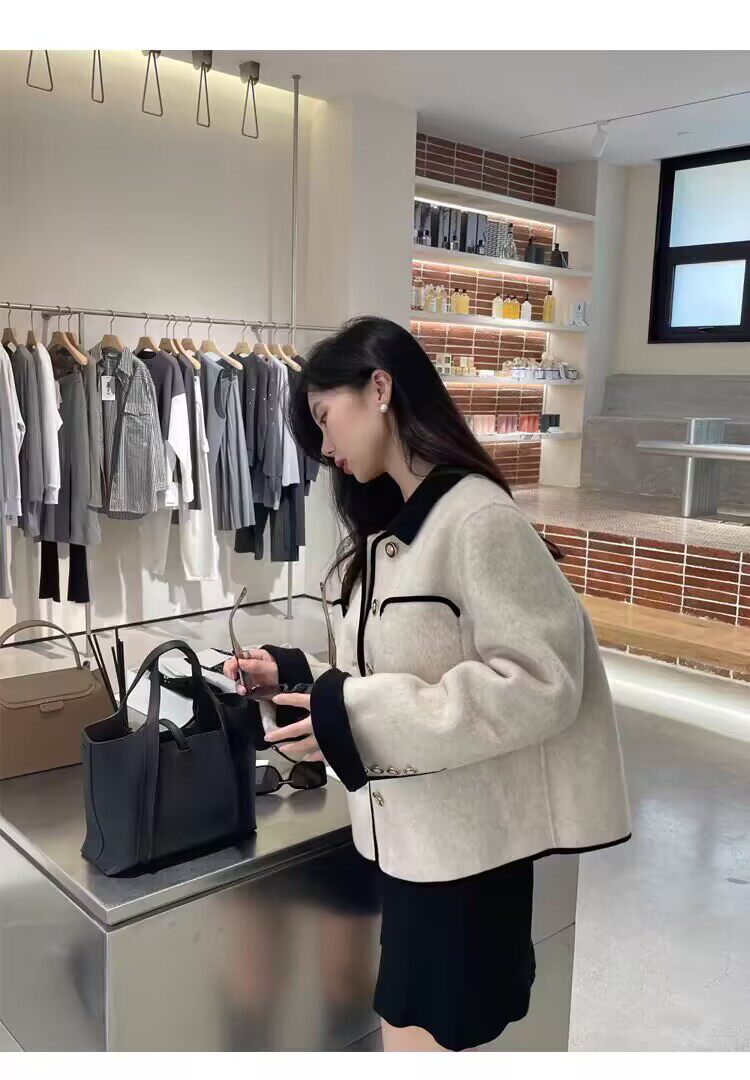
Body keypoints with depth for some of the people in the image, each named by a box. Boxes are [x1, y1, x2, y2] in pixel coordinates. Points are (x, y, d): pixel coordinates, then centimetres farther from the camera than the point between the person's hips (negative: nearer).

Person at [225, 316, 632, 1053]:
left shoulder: (480, 518, -18)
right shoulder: (389, 531, 10)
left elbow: (540, 682, -22)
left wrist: (355, 718, -24)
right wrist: (297, 677, 1)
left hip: (464, 840, -8)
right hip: (409, 831, 8)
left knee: (426, 1039, 5)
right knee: (407, 1031, 19)